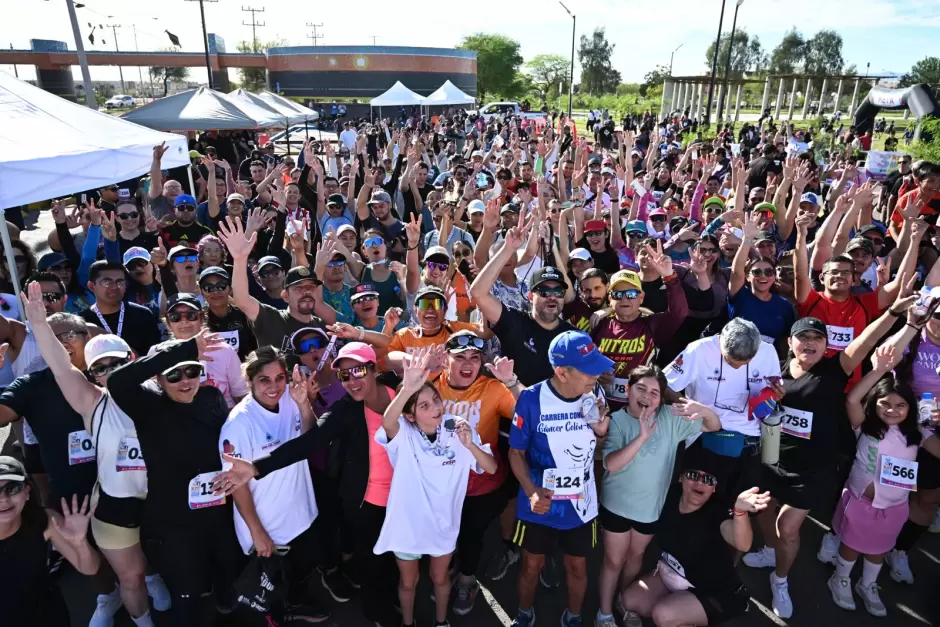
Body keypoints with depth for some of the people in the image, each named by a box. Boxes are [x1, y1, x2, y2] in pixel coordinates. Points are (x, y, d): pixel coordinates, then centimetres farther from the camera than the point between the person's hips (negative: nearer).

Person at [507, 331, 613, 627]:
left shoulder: (595, 398, -12)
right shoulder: (531, 399, -22)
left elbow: (599, 450, 4)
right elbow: (516, 452, -11)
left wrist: (602, 432, -18)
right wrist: (531, 491, -25)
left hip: (581, 504, 2)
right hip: (540, 506, -2)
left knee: (577, 566, 21)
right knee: (532, 565, 19)